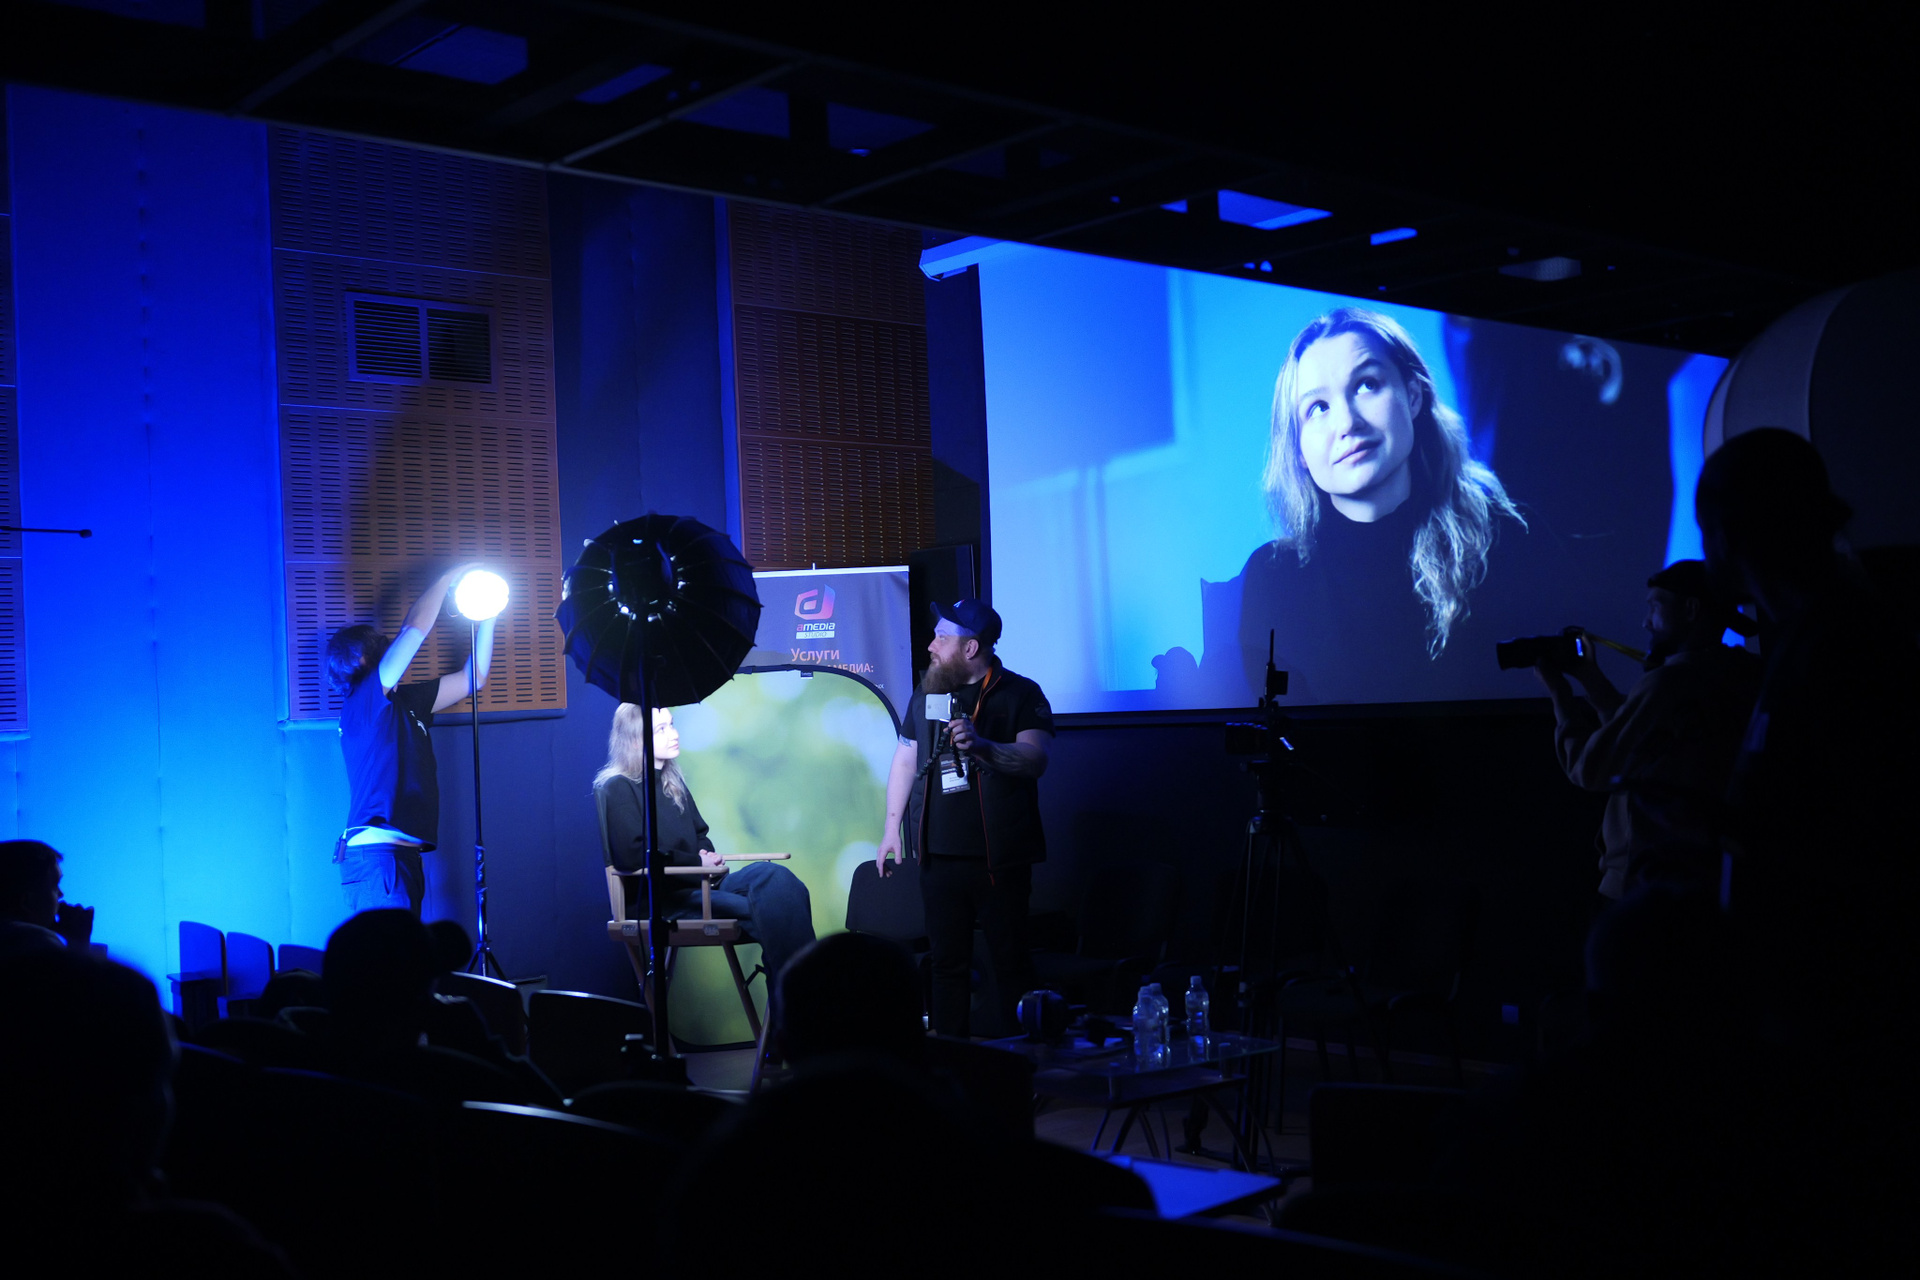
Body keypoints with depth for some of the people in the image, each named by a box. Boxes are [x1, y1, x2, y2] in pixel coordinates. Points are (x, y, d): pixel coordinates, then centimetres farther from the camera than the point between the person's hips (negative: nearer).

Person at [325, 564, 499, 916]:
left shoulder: (404, 702, 21)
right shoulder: (362, 702, -4)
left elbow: (471, 679, 28)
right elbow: (414, 629, -10)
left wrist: (487, 618, 23)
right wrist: (448, 579, 2)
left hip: (403, 854, 9)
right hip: (375, 853, -9)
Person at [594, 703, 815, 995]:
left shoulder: (673, 783, 21)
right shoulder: (617, 788, -4)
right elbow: (633, 856, -14)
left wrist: (708, 857, 1)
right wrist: (697, 862, -10)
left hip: (697, 883, 8)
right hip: (659, 897, -7)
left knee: (775, 877, -26)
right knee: (766, 910, -31)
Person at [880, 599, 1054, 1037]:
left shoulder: (1020, 694, -3)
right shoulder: (926, 694, 14)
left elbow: (1036, 759, -15)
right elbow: (905, 759, 18)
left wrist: (981, 746, -31)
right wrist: (892, 826, 13)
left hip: (1000, 858, -4)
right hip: (940, 854, 5)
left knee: (1010, 961, 0)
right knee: (948, 962, 8)